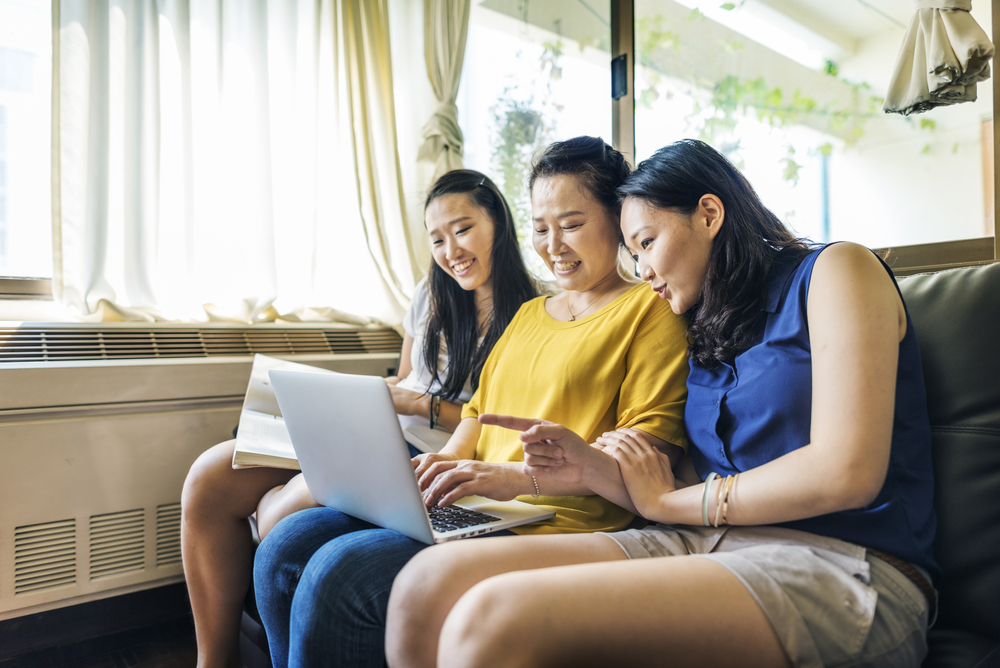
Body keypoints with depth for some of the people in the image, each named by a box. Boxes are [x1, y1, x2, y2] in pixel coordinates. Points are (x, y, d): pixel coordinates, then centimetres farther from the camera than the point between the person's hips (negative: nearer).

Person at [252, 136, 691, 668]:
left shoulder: (651, 310, -2)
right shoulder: (528, 313, 23)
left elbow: (651, 446, -13)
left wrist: (521, 476, -22)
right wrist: (445, 462, 3)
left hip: (557, 527, -7)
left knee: (340, 573, -23)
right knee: (285, 548, -6)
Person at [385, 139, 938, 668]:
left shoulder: (833, 271, 2)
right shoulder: (708, 334, 21)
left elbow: (846, 474, -12)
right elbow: (694, 491, 13)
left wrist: (666, 501, -2)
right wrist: (589, 465, -4)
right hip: (706, 549, 6)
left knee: (493, 618, -28)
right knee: (429, 583, -15)